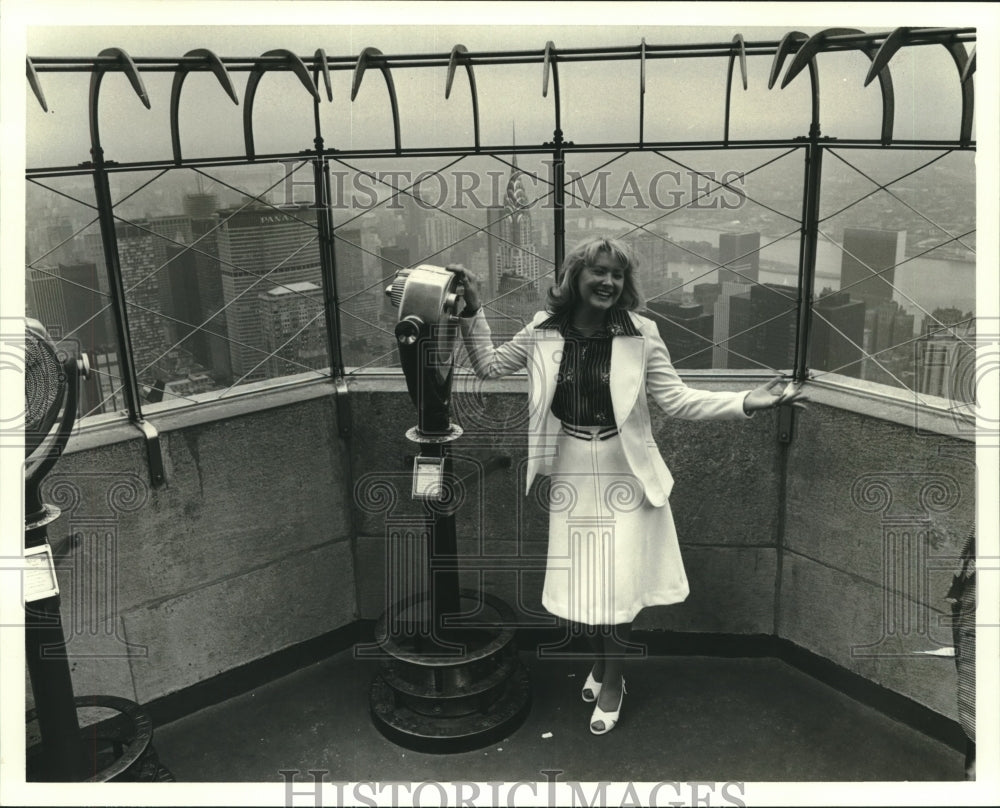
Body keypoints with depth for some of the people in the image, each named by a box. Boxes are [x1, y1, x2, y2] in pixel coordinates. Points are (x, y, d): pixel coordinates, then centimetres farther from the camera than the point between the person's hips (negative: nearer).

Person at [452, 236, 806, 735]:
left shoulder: (640, 334, -9)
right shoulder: (543, 331, -3)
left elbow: (677, 399, -9)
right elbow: (488, 366, 7)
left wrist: (745, 402, -21)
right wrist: (472, 311, -4)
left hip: (623, 475, -2)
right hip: (570, 475, 2)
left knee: (615, 586, 2)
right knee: (575, 587, 10)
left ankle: (612, 681, 31)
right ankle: (600, 660, 43)